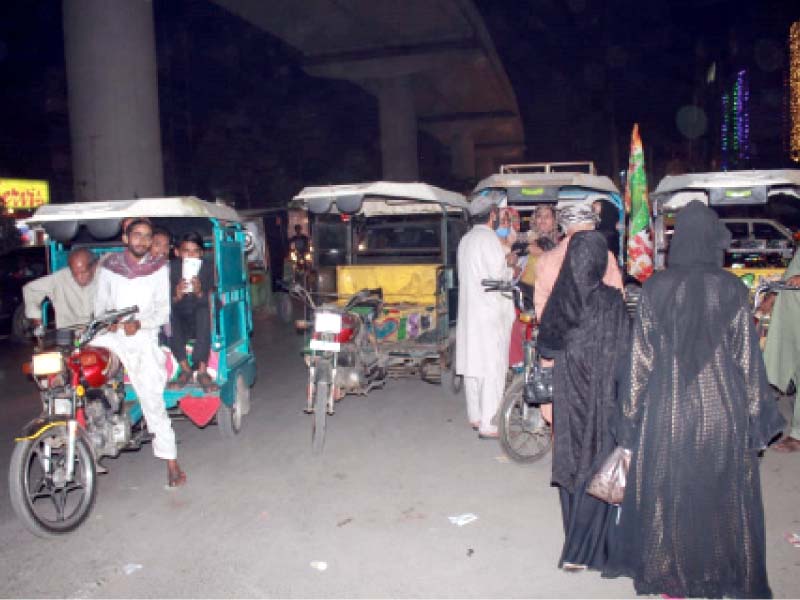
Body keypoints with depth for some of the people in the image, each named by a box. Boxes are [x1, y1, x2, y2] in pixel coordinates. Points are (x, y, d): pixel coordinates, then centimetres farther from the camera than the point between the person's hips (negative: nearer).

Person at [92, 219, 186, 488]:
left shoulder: (159, 268, 8)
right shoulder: (108, 266, 11)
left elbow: (163, 309, 4)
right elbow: (101, 304, 13)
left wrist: (139, 323, -14)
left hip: (143, 337, -2)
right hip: (111, 335, 2)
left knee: (153, 400, -7)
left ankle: (171, 462, -3)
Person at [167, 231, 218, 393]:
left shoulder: (206, 268, -5)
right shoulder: (172, 268, -6)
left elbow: (210, 301, -9)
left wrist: (199, 293, -31)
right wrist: (177, 296, -30)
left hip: (198, 322, 0)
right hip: (179, 321, 0)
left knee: (204, 311, -33)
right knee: (168, 315, -32)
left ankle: (202, 370, -31)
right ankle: (185, 369, -24)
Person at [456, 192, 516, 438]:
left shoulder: (466, 240, 12)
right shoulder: (489, 238, -13)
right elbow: (499, 277, -16)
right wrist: (511, 269, 5)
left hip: (469, 311, 9)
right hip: (491, 311, -8)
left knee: (472, 365, 13)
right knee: (492, 367, -4)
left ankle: (475, 417, 22)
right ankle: (488, 424, -1)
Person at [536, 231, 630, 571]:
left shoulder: (559, 299, -6)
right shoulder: (611, 301, -15)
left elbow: (544, 345, 2)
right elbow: (625, 352, -11)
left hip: (566, 395, 4)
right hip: (601, 397, -4)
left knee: (571, 461, 17)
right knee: (596, 467, 6)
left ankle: (576, 538, 34)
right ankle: (582, 550, 9)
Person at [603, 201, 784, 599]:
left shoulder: (656, 287, -6)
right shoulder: (732, 289, -6)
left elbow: (640, 356, -4)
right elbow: (748, 358, -3)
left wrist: (631, 416, 3)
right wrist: (756, 417, 6)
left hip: (667, 411, 0)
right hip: (723, 411, 0)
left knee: (667, 495, 13)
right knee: (721, 494, 15)